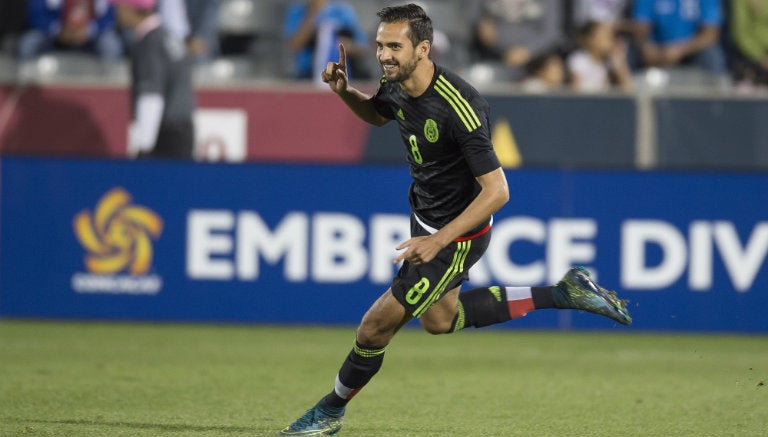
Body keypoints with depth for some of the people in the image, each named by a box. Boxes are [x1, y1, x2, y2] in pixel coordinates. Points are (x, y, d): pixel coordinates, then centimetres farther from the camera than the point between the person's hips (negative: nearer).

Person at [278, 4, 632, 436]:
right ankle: (562, 294, 29)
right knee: (439, 319, 25)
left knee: (377, 325, -1)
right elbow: (376, 114, 17)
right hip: (427, 214, 9)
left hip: (457, 234, -9)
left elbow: (497, 191, -32)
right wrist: (344, 91, -5)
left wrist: (438, 240, -36)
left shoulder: (458, 108, -34)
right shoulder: (397, 85, -9)